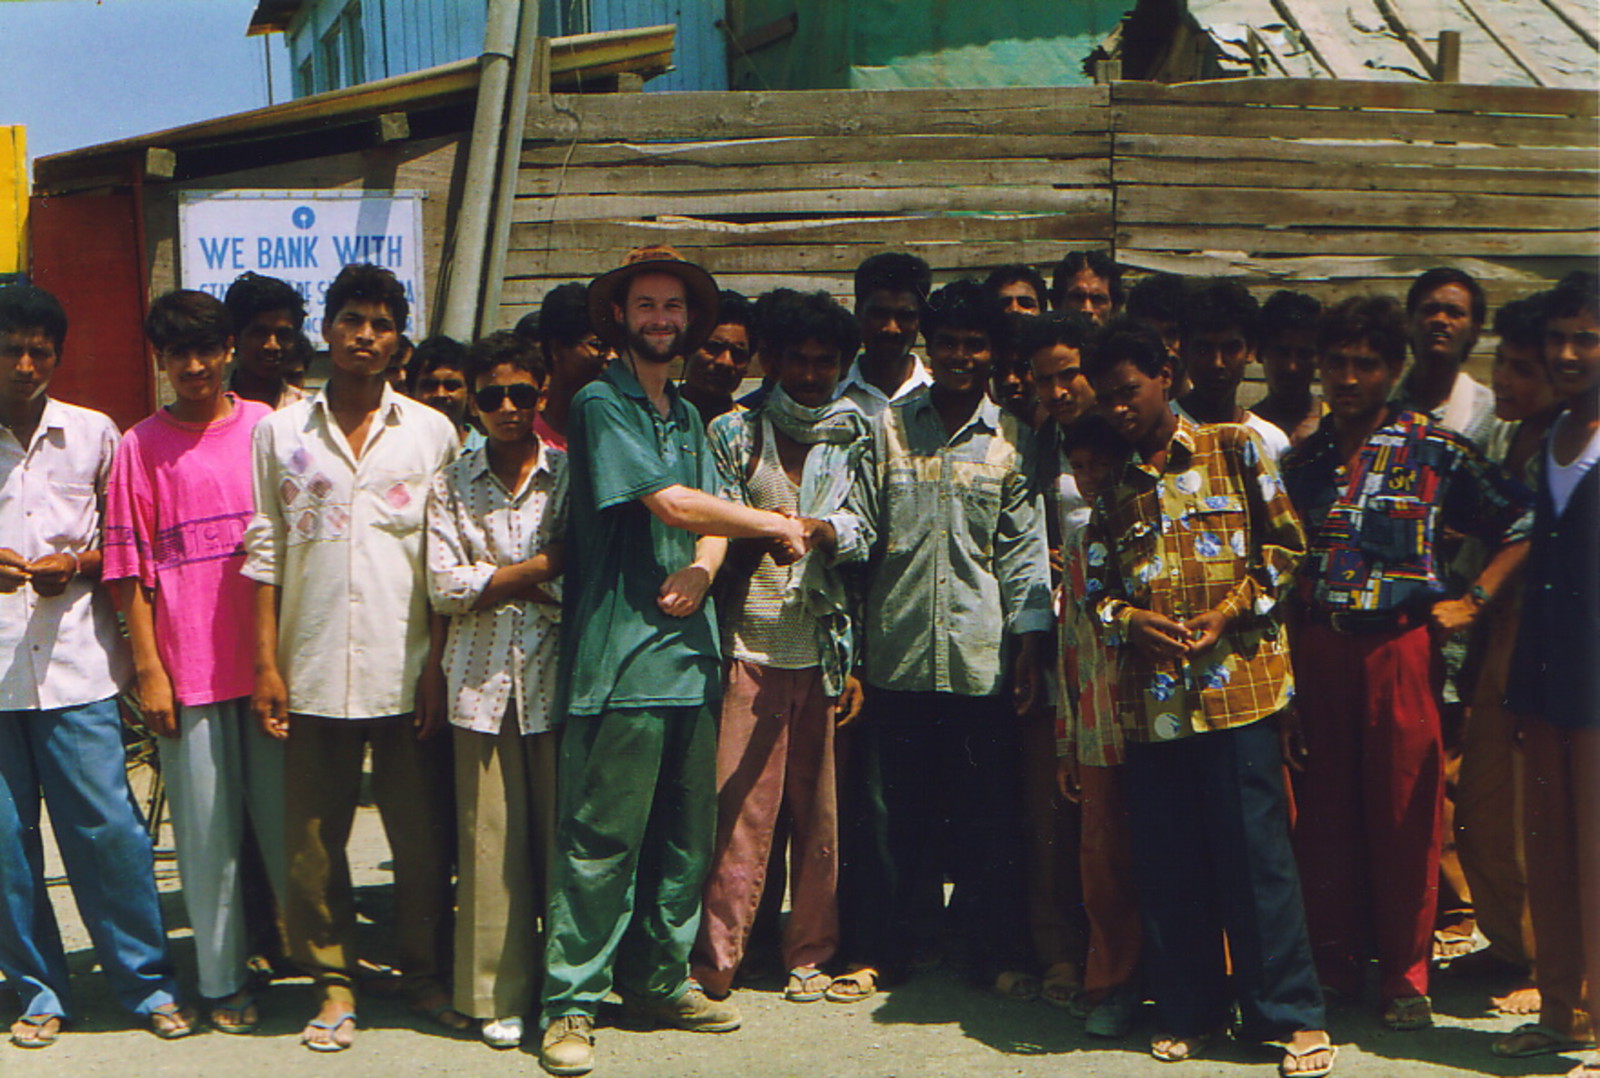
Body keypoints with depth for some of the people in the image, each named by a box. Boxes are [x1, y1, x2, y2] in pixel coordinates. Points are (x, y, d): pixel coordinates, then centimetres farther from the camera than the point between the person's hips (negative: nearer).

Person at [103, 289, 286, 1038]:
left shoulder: (266, 429, 5)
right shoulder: (141, 447, 3)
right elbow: (130, 569, 2)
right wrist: (148, 669, -4)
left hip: (269, 659, 1)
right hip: (187, 668, 0)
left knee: (287, 816, 7)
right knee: (207, 832, 5)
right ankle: (223, 982, 15)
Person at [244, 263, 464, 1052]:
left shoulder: (432, 432, 6)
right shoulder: (280, 433, 7)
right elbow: (265, 553, 6)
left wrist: (440, 663, -1)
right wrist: (266, 663, 0)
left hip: (406, 669, 0)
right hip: (315, 669, 0)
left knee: (423, 835, 5)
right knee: (314, 838, 6)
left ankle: (424, 973, 22)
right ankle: (332, 982, 19)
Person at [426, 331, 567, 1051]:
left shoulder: (572, 475, 6)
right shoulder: (451, 486, 8)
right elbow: (444, 588, -3)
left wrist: (500, 579, -8)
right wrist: (543, 566, -6)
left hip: (557, 675, 0)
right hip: (482, 681, 1)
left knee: (563, 832, 1)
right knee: (490, 838, 2)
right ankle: (502, 996, 12)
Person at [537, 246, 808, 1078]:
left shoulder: (687, 415, 20)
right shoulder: (600, 404, -4)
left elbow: (708, 518, 14)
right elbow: (674, 505, -12)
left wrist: (702, 568, -9)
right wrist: (778, 526, -2)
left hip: (689, 650, 8)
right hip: (620, 655, -7)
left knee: (685, 833, 12)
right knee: (601, 839, -5)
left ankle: (659, 981, 24)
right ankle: (572, 1003, 2)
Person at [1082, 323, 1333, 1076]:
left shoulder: (1234, 449, 6)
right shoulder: (1114, 488, 15)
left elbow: (1284, 545, 3)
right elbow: (1095, 586, 14)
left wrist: (1226, 614, -9)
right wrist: (1130, 621, -8)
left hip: (1236, 681, -4)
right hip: (1152, 695, 4)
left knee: (1255, 851, -3)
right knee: (1167, 863, 7)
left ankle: (1292, 1016, 6)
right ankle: (1189, 1012, 19)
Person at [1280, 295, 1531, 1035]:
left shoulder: (1434, 448, 0)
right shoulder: (1302, 457, 10)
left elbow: (1521, 522, 2)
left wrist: (1474, 601, -4)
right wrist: (1286, 648, 8)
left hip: (1400, 645, -3)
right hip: (1318, 647, 3)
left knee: (1403, 813, 2)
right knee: (1324, 810, 8)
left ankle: (1406, 975, 13)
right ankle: (1333, 965, 21)